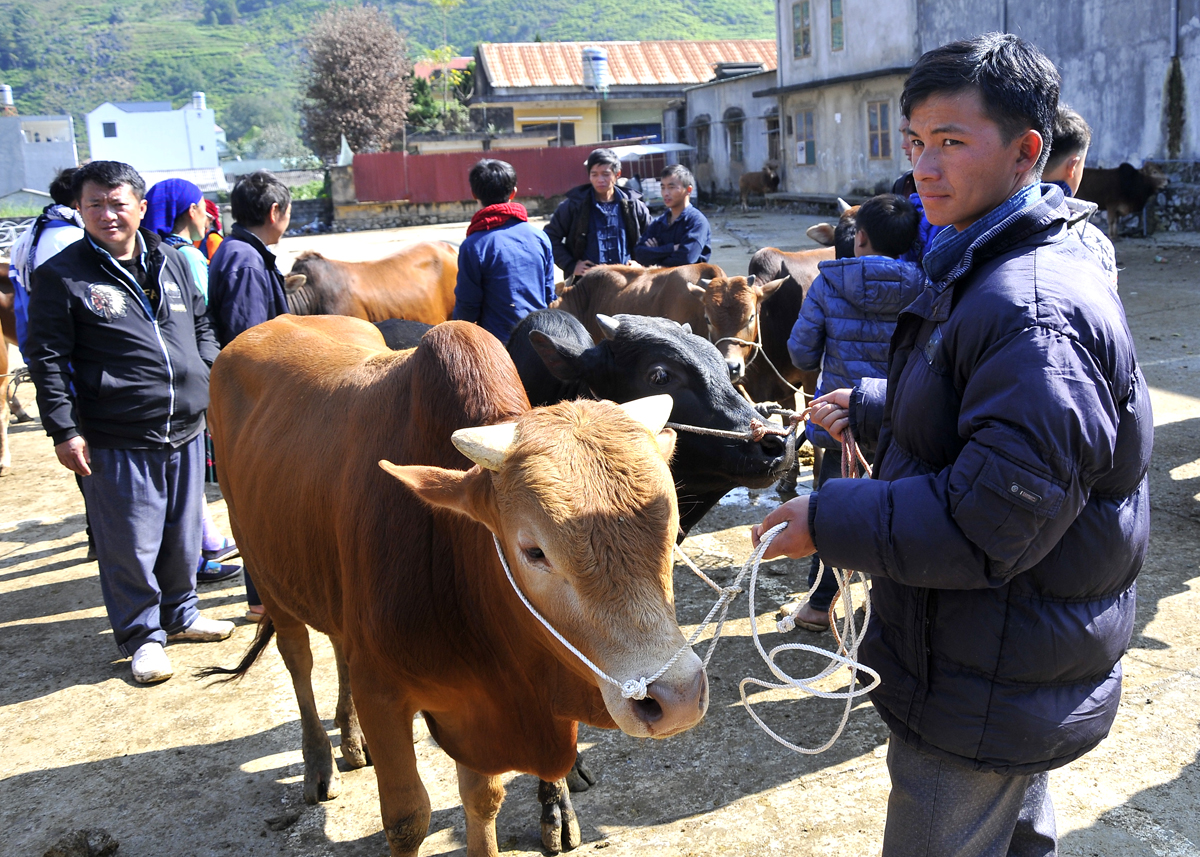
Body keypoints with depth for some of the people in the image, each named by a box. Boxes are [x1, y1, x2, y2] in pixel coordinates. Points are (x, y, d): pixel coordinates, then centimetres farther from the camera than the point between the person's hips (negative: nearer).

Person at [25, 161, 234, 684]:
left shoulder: (171, 263, 11)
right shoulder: (62, 276, -5)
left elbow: (201, 329, 22)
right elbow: (48, 360, -7)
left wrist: (215, 385, 12)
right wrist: (64, 430, -12)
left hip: (186, 431, 5)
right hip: (116, 443, -5)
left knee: (184, 536, 17)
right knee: (131, 546, 4)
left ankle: (179, 614, 36)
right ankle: (142, 636, 22)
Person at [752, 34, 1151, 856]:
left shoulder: (1035, 311, -28)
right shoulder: (988, 270, 7)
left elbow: (990, 524, -30)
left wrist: (829, 520, -24)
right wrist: (868, 405, 25)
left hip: (988, 694, -10)